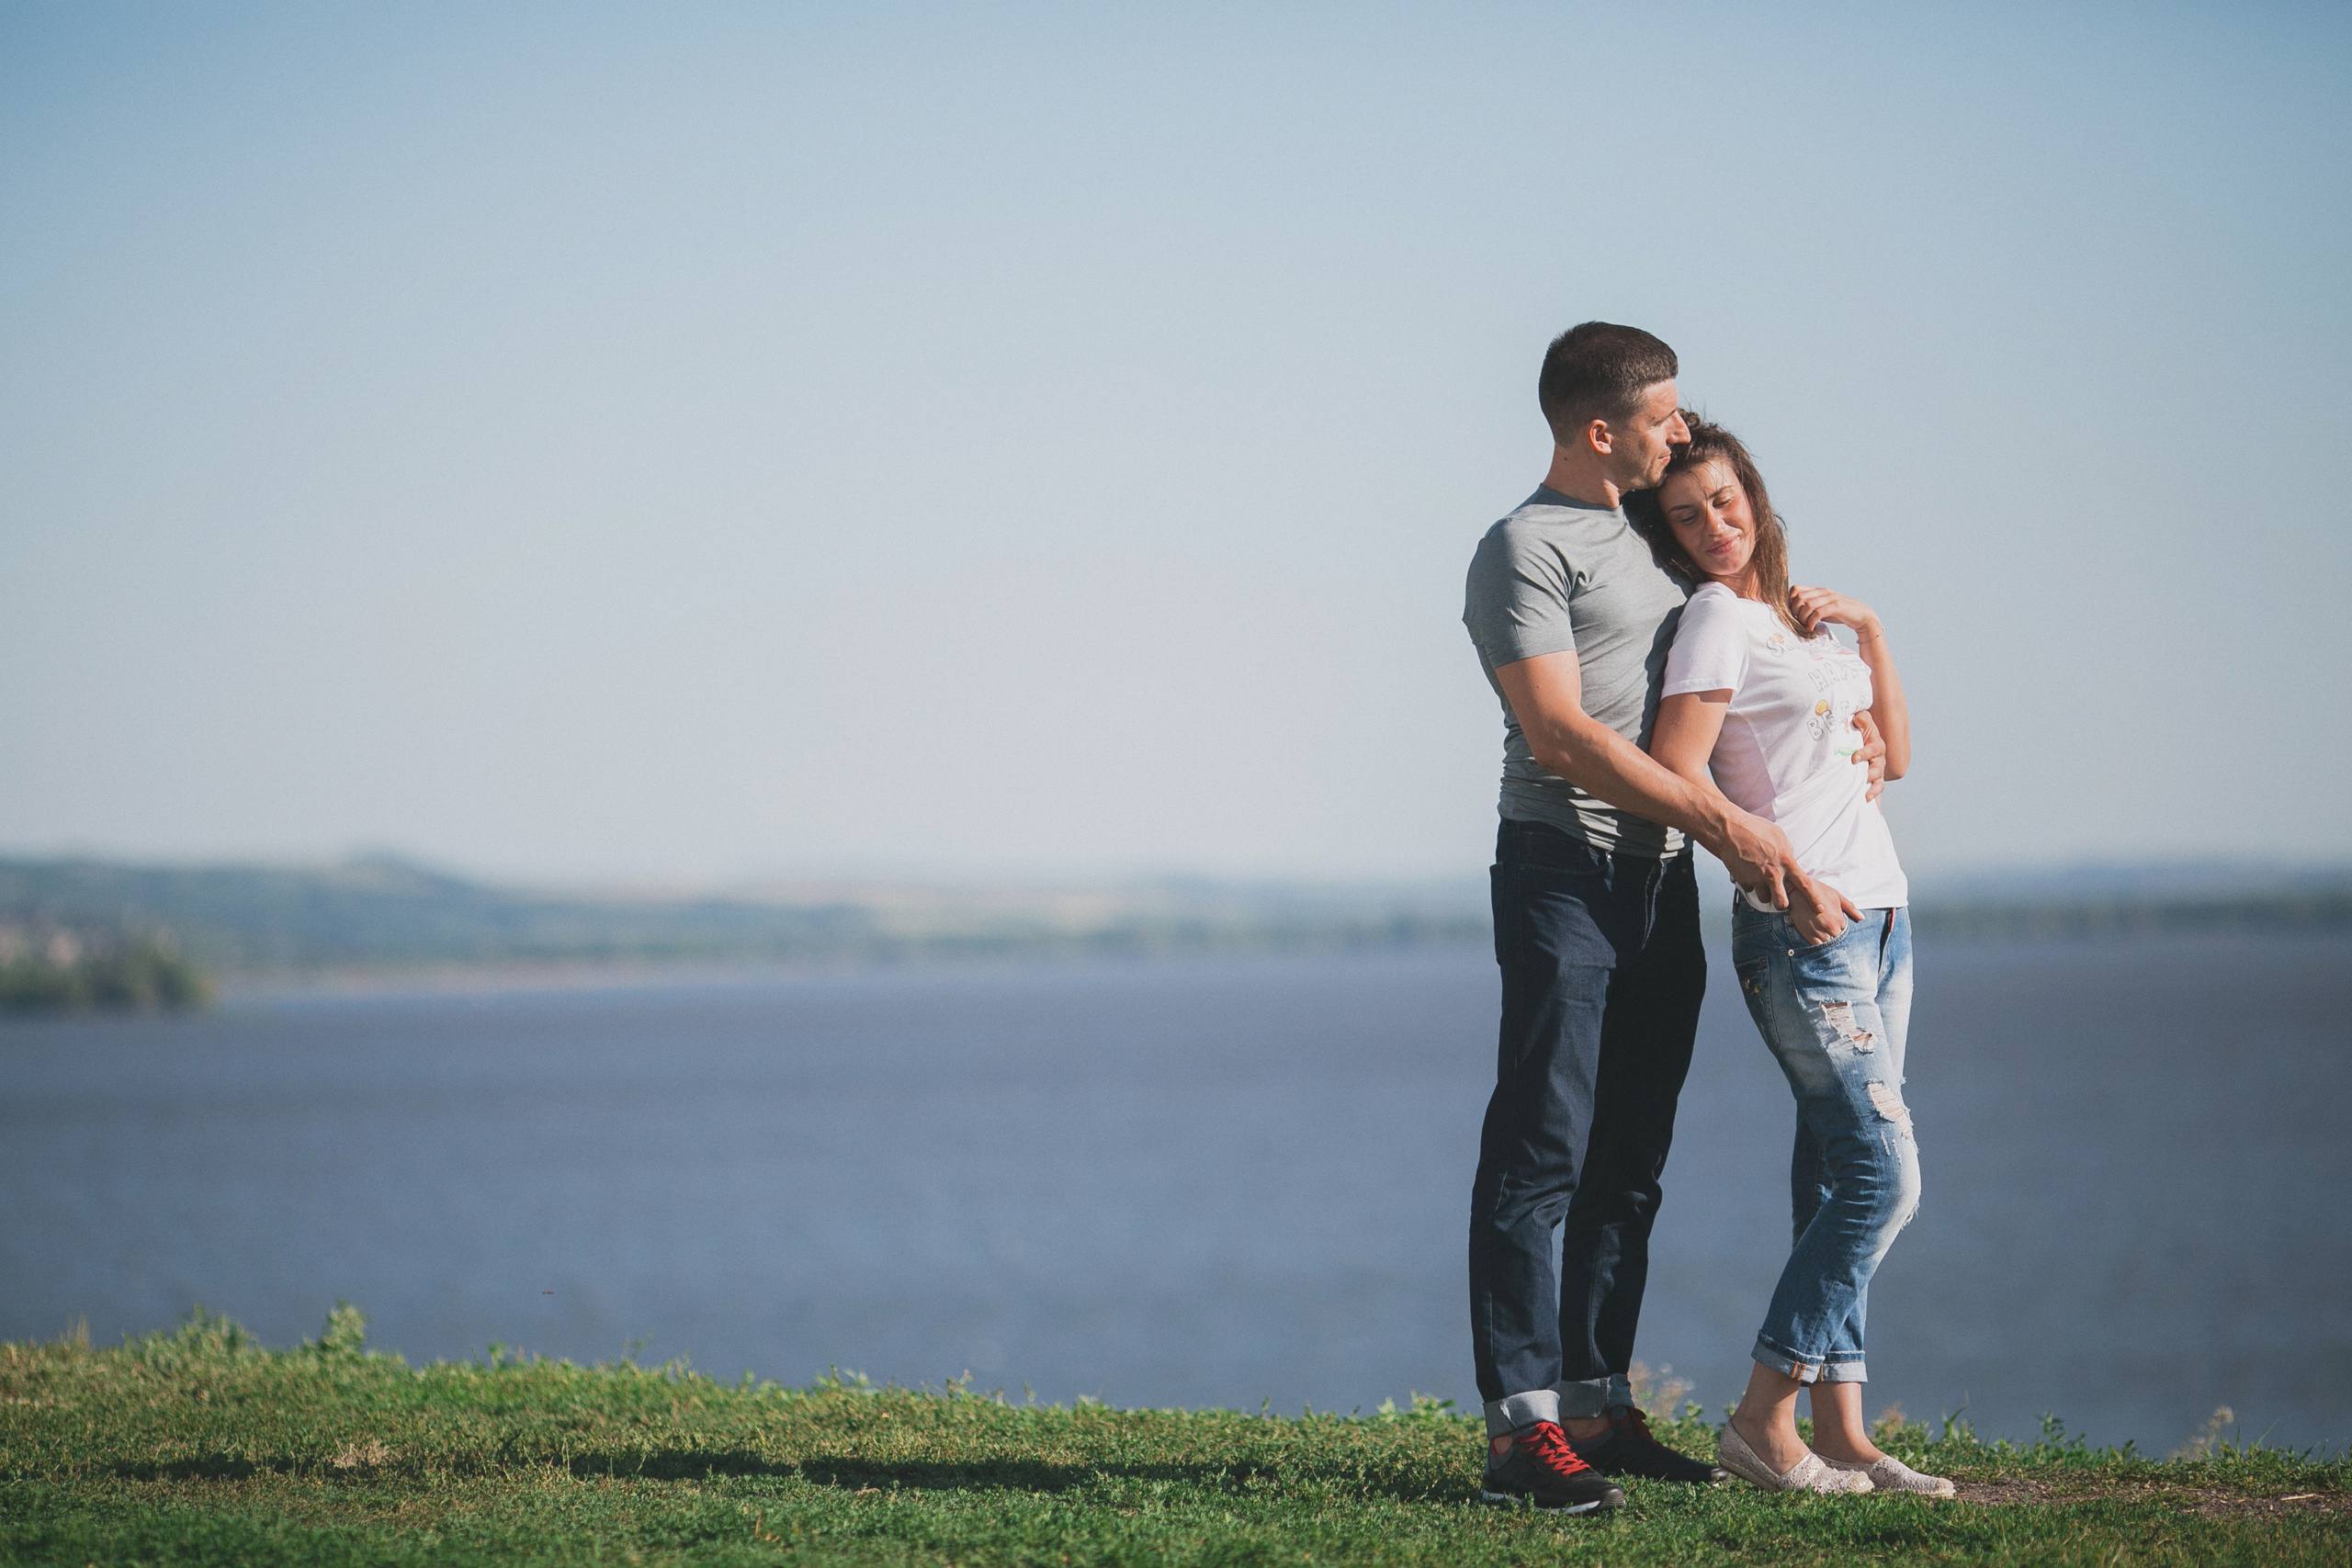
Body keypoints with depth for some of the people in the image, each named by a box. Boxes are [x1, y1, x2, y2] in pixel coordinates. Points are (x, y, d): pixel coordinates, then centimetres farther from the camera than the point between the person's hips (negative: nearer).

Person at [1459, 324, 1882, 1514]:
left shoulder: (1649, 538, 21)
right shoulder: (1526, 550, -6)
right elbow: (1562, 734, -16)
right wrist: (1722, 820, -18)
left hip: (1661, 881, 8)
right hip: (1564, 871, -8)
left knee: (1628, 1161, 8)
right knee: (1542, 1151, -10)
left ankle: (1597, 1407, 12)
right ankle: (1522, 1423, -13)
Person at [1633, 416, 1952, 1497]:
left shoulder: (1796, 616, 17)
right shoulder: (1717, 616, -7)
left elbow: (1892, 754, 19)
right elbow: (1673, 773, -16)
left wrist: (1868, 629, 10)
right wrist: (1788, 872, -20)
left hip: (1873, 913, 8)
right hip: (1802, 928, -8)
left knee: (1839, 1179, 5)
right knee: (1884, 1175, -13)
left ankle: (1839, 1433, 5)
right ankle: (1760, 1420, -8)